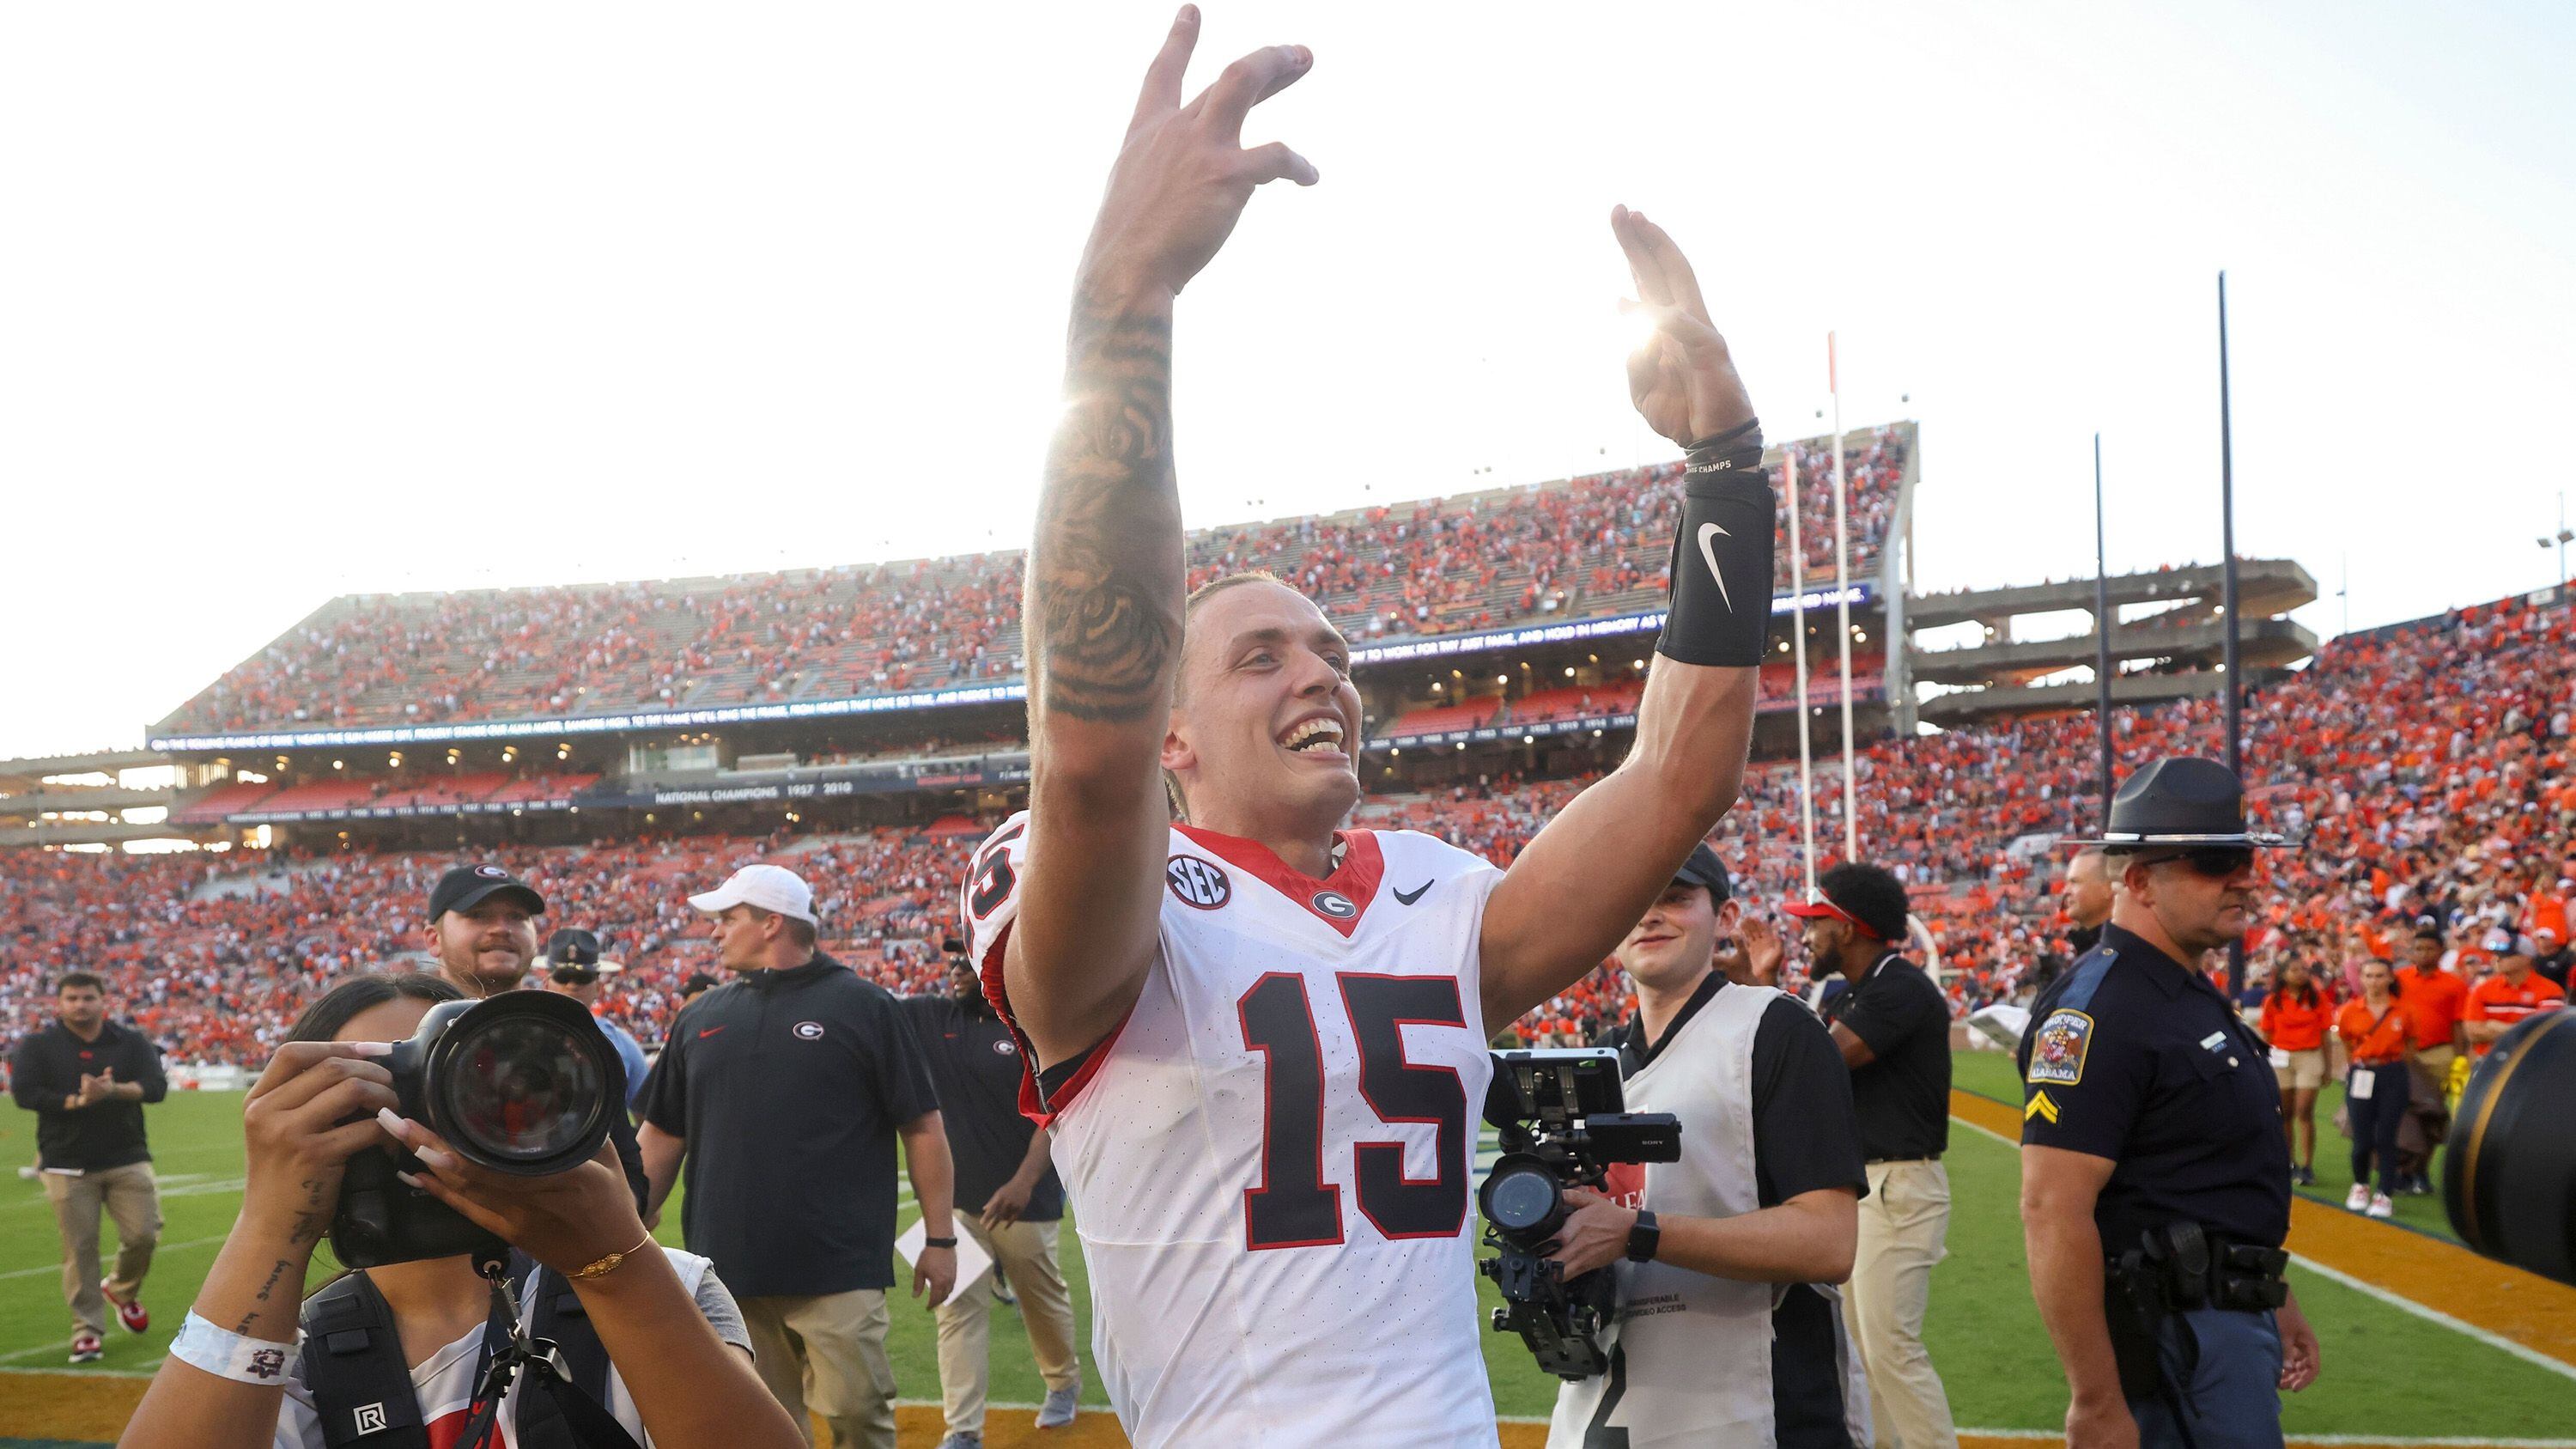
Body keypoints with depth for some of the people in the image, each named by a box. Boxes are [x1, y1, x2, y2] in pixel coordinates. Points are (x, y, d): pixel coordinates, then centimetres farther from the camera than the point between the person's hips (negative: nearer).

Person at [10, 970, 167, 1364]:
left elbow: (156, 1087, -6)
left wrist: (113, 1090, -24)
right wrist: (78, 1101, -20)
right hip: (66, 1164, -1)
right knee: (79, 1247, -4)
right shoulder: (37, 1046, 5)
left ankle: (121, 1290, 26)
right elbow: (24, 1092, -10)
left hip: (127, 1158, 1)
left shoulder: (132, 1042, 7)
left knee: (143, 1235, -4)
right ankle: (88, 1329, 6)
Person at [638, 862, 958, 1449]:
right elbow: (663, 1137, 17)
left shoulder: (864, 1006, -1)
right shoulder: (700, 1018, 13)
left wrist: (940, 1239, -4)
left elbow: (921, 1127, -1)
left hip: (840, 1269, -4)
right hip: (728, 1269, 4)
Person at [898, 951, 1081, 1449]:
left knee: (1044, 1298, 13)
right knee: (958, 1308, 0)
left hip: (1025, 1199, -4)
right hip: (958, 1198, 4)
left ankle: (1064, 1383, 40)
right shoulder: (933, 1016, 5)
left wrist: (1025, 1181, -26)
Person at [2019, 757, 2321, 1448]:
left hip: (2237, 1319, 10)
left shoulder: (2198, 996, 13)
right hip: (2173, 1339, -10)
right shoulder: (2098, 1009, -20)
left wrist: (2277, 1301, 23)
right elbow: (2053, 1212, -26)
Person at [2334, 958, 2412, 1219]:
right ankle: (2360, 1185, 27)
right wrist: (2359, 1064, 10)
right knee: (2362, 1138, 1)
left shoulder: (2403, 1010, -2)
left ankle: (2384, 1195, 5)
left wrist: (2394, 1065, 5)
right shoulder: (2350, 1011, 0)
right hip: (2361, 1076, 1)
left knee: (2386, 1138, -3)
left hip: (2393, 1076, -1)